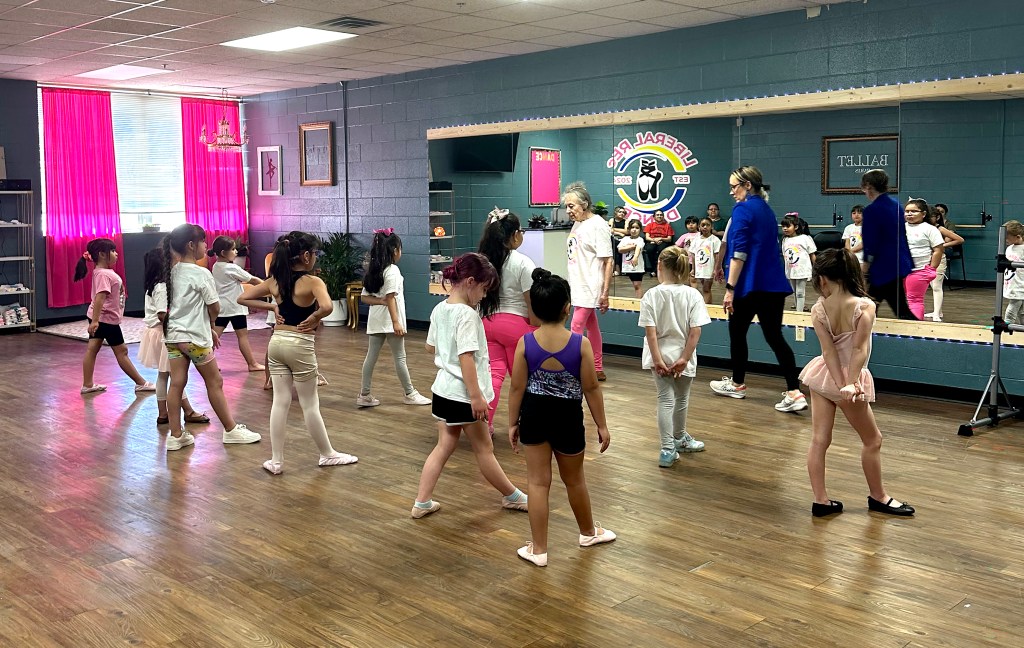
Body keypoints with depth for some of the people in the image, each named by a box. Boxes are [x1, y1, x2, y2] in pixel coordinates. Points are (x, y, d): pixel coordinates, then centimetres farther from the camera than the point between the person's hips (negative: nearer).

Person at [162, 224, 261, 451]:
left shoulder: (173, 272, 8)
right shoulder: (201, 274, -15)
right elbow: (214, 308, -11)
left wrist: (208, 329, 16)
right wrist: (210, 324, 9)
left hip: (173, 335, 7)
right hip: (195, 337, -7)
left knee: (176, 384, 7)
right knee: (215, 382, 6)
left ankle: (176, 435, 10)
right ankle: (231, 430, 16)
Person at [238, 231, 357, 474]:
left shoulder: (274, 281, 3)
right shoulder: (312, 281, -15)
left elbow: (243, 298, 10)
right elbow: (327, 307, -33)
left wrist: (272, 307, 6)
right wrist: (314, 318, -15)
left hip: (277, 343, 5)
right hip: (300, 345, -5)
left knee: (280, 402, 9)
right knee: (310, 404, 7)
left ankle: (276, 461, 12)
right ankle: (327, 454, 23)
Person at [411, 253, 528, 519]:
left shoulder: (439, 310, 6)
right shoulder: (466, 315, -20)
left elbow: (430, 347, 17)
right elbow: (466, 357, -26)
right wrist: (476, 396, -26)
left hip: (442, 389, 8)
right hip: (462, 394, -8)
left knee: (444, 446, 14)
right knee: (484, 449, 7)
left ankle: (422, 503, 13)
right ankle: (512, 497, 25)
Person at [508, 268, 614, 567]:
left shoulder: (525, 343, -13)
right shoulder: (581, 343, -16)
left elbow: (517, 388, -7)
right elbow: (591, 388, -10)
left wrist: (513, 423, 5)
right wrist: (602, 425, 1)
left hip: (534, 415, 1)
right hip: (568, 417, -1)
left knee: (538, 482, 9)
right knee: (574, 480, 19)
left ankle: (538, 550, 15)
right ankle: (589, 532, 42)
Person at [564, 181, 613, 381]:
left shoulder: (597, 225, -14)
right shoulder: (577, 224, 9)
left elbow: (608, 261, -15)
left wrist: (605, 293, -17)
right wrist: (570, 285, 9)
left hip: (590, 287, -8)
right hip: (578, 286, 8)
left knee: (576, 327, -10)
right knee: (591, 327, 14)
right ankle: (598, 370, 23)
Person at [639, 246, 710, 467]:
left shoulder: (651, 295, -10)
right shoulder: (693, 295, -9)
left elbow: (650, 331, -14)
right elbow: (695, 331, -13)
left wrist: (657, 359, -13)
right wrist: (684, 358, -11)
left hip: (660, 356, 0)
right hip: (682, 356, 0)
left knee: (666, 399, 5)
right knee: (681, 398, 19)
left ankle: (668, 449, -2)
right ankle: (680, 438, 40)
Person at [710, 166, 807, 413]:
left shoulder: (743, 210, -10)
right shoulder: (768, 211, 16)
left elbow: (739, 253, -18)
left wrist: (730, 288, -18)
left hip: (750, 285, -7)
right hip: (774, 284, 7)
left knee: (737, 332, 13)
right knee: (774, 336, 4)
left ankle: (737, 384, 28)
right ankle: (794, 392, -7)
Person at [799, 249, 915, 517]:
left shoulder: (818, 309, -8)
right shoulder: (865, 306, -17)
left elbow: (828, 350, -13)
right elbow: (859, 349, -22)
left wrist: (842, 385, -16)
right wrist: (850, 384, -20)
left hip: (823, 375, 3)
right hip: (851, 377, -3)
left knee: (819, 439, 9)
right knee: (873, 440, 16)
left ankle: (821, 500, 12)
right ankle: (878, 497, 29)